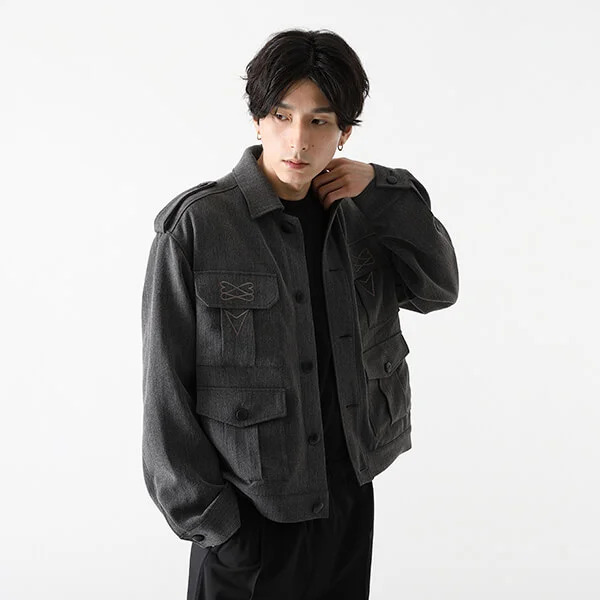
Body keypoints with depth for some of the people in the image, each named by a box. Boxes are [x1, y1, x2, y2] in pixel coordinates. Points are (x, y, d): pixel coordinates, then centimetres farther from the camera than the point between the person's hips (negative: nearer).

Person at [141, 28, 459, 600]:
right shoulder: (196, 225, -14)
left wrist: (385, 189, -10)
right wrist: (207, 519, -11)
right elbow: (167, 386, -12)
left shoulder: (354, 215, 2)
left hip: (350, 495, 5)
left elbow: (437, 289, 0)